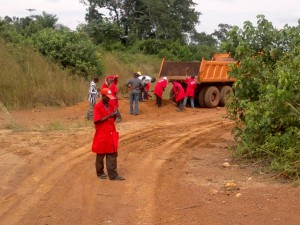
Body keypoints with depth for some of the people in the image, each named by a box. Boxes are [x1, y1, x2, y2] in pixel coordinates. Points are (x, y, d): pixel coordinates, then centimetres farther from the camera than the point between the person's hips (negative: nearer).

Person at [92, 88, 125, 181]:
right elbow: (97, 121, -16)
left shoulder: (110, 106, 10)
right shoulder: (98, 107, -10)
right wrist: (109, 116, -20)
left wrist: (114, 116, -6)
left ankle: (113, 175, 6)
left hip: (111, 134, 6)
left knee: (112, 155, 4)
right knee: (100, 155, 8)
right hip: (102, 135, -6)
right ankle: (100, 173, 23)